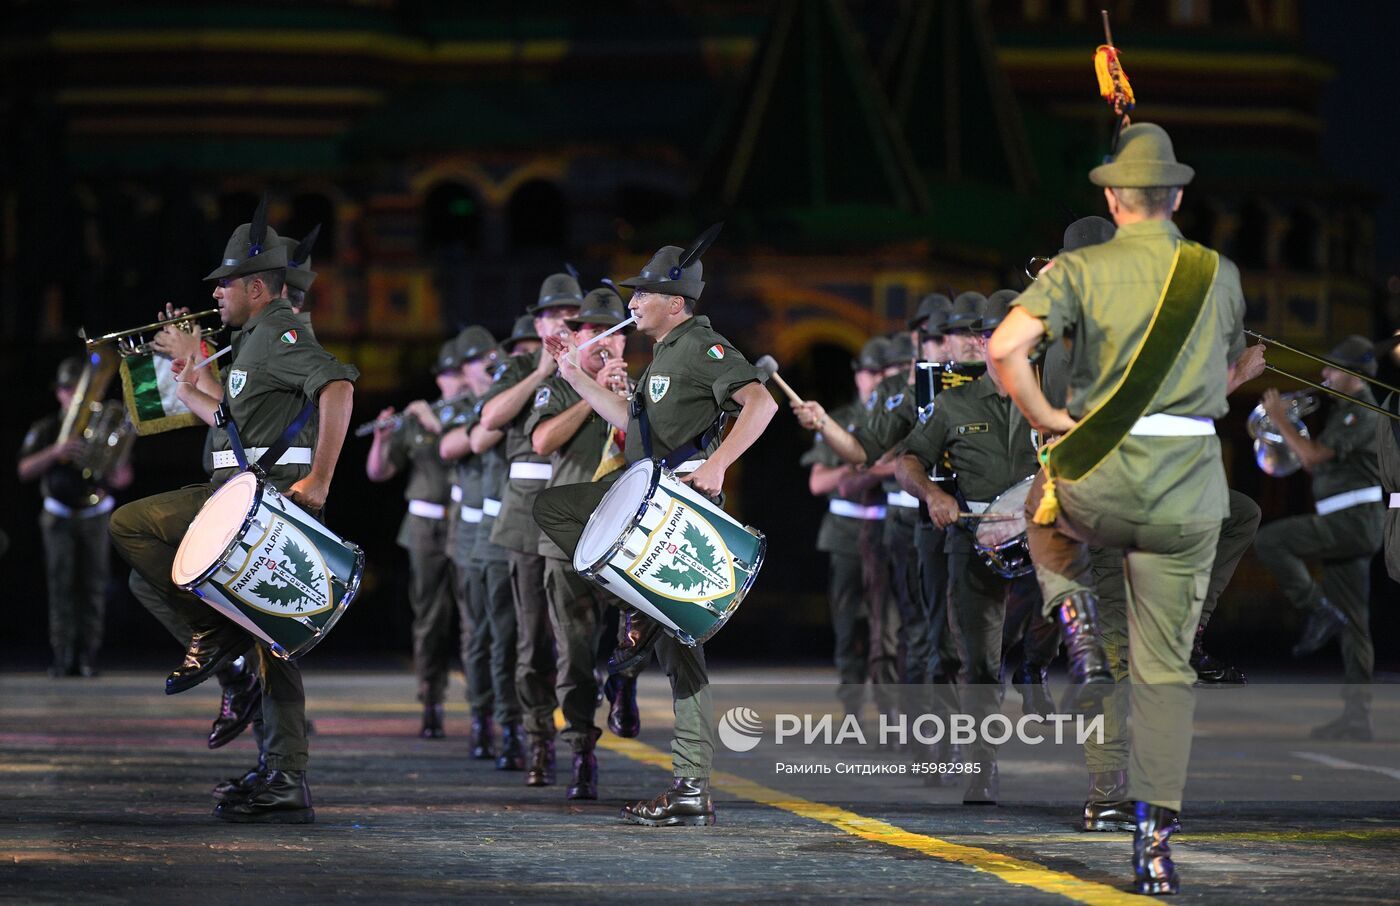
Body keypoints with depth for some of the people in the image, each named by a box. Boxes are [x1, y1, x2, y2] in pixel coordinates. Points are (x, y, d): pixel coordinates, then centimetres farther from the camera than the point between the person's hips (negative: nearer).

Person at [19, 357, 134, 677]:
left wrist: (120, 477, -20)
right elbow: (25, 470, -7)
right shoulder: (45, 430, 3)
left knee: (93, 587, -4)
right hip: (60, 516, -1)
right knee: (62, 586, -7)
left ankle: (88, 658, -3)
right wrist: (54, 452, -23)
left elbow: (123, 473, 5)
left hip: (96, 515, 1)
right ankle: (62, 657, -8)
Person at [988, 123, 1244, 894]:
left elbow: (1005, 346, -18)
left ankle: (1075, 619, 12)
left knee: (1044, 511, 37)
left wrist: (1046, 418, -4)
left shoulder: (1080, 269, -4)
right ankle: (1155, 839, 1)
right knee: (1166, 669, 8)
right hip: (1191, 490, 2)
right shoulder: (1219, 274, 5)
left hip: (1102, 480, -2)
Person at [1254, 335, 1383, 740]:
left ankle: (1319, 610, -12)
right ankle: (1356, 717, 5)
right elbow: (1314, 464, 25)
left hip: (1354, 520, -10)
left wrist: (1280, 421, -8)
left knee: (1270, 541, -19)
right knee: (1352, 626, 6)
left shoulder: (1363, 414, -11)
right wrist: (1288, 429, 18)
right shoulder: (1343, 411, 21)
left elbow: (1313, 456, -18)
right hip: (1346, 525, 10)